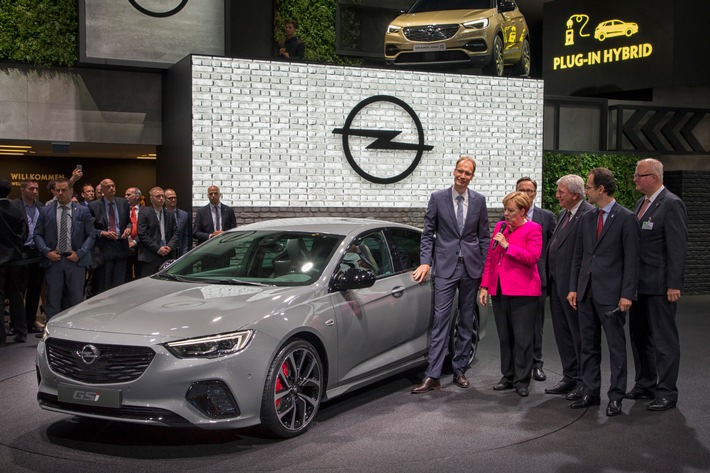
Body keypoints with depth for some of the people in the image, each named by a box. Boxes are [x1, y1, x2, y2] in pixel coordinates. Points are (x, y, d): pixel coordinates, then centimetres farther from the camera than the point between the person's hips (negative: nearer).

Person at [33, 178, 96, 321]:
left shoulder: (83, 211, 5)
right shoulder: (45, 211, 7)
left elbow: (91, 235, 4)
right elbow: (37, 234, 7)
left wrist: (80, 253, -8)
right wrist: (46, 251, -7)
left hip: (75, 260, 0)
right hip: (52, 260, 1)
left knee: (76, 300, 3)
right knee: (53, 300, 5)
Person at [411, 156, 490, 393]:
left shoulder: (479, 200, 6)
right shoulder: (438, 198, 1)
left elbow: (484, 236, 9)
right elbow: (428, 233, 2)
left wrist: (486, 266, 4)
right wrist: (425, 262, -8)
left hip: (471, 267, 2)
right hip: (445, 266, -2)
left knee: (466, 321, 8)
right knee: (441, 319, -7)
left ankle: (460, 370, 19)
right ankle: (432, 376, -7)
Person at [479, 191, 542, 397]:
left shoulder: (533, 229, -2)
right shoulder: (500, 227, 14)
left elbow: (532, 257, -15)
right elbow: (490, 258, 16)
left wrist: (507, 245, -14)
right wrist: (484, 286, 11)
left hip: (523, 291, -6)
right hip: (499, 291, 6)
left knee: (523, 339, -2)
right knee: (504, 337, 10)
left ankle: (522, 381, 6)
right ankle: (508, 377, 19)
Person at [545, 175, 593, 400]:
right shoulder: (564, 214, 16)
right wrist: (550, 277, 13)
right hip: (557, 283, 9)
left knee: (579, 333, 1)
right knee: (562, 331, 15)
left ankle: (584, 382, 12)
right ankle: (570, 377, 27)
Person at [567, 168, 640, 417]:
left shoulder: (626, 218, -7)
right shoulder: (587, 218, 12)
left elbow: (631, 260, -9)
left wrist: (627, 294, -14)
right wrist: (573, 288, 9)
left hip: (610, 294, -6)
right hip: (586, 291, 7)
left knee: (616, 347, 2)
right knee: (588, 346, 12)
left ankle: (616, 396, 9)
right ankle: (591, 392, 21)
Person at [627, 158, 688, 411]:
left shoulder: (672, 204, -12)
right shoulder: (641, 203, 14)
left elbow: (678, 247, -16)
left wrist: (674, 284, -19)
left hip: (660, 286, -9)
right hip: (639, 283, 9)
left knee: (664, 339, -1)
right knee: (639, 336, 15)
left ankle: (667, 392, 6)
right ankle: (645, 385, 28)